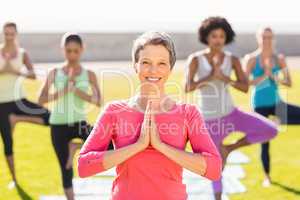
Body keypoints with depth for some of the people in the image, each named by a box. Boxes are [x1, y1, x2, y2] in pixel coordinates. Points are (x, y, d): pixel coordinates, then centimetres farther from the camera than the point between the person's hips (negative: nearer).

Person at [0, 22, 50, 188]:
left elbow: (33, 75, -10)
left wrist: (16, 71, -24)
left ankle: (17, 118, -1)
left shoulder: (22, 53, 1)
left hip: (19, 100, 1)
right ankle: (14, 179, 17)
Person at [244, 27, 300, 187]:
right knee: (264, 143, 5)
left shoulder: (279, 58, -2)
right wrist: (264, 76, -24)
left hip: (276, 103, 3)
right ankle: (267, 177, 22)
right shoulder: (251, 59, -10)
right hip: (260, 105, -3)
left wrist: (275, 78, -19)